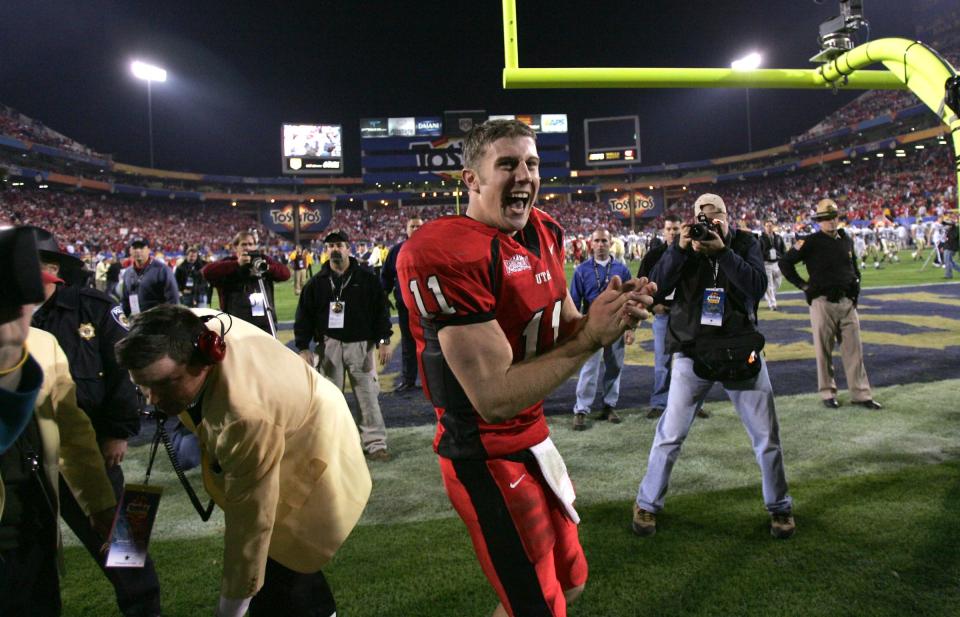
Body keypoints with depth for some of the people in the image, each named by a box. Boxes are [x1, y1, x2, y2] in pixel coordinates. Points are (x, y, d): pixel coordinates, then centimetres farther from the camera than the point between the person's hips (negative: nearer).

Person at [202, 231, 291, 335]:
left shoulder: (263, 260, 12)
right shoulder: (229, 264, 1)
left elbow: (285, 273, 0)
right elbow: (207, 272, -17)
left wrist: (267, 267, -19)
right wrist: (237, 264, -23)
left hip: (265, 324, 4)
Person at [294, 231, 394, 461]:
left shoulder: (367, 278, 1)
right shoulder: (317, 283, 6)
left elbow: (381, 310, 2)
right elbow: (304, 316, 7)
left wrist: (383, 340, -4)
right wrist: (303, 347, 0)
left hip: (360, 344, -2)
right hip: (329, 345, 2)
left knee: (368, 395, -1)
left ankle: (375, 443, 7)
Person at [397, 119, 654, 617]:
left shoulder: (543, 232, 2)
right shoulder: (447, 255, -25)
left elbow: (562, 330, 10)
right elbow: (495, 399, -26)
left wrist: (608, 312, -11)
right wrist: (592, 338, -24)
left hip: (533, 437, 9)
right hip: (487, 457, -8)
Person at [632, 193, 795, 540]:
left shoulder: (745, 243, 1)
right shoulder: (684, 246, 0)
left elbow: (758, 287, -14)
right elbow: (657, 286, -12)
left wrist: (722, 251, -23)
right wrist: (680, 248, -23)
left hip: (741, 351, 1)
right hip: (692, 352, -1)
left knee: (767, 436, 9)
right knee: (670, 435, 0)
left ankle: (779, 507, 31)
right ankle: (647, 504, 17)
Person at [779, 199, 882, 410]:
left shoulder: (846, 240, 11)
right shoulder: (811, 242, -7)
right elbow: (785, 263, -6)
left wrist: (855, 287, 15)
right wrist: (803, 285, -6)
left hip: (847, 303, 5)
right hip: (823, 303, -5)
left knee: (854, 350, 6)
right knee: (824, 351, 4)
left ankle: (861, 394, 12)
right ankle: (827, 393, 15)